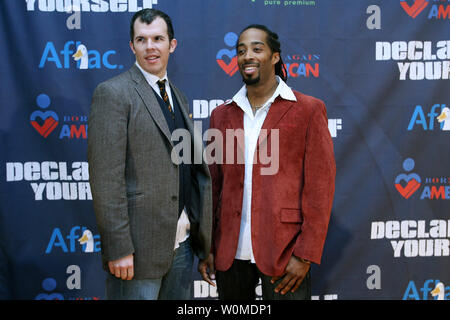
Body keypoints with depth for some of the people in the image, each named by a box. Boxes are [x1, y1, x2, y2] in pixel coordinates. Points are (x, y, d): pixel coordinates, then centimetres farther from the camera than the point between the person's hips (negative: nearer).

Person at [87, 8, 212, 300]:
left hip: (182, 243, 7)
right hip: (139, 246, -7)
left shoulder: (179, 97, 14)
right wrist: (119, 249, -18)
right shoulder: (113, 93, -9)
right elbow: (106, 179, -15)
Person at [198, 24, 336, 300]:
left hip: (284, 253, -3)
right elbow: (213, 185, 11)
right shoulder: (222, 115, 9)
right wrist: (207, 247, 7)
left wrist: (305, 256, -10)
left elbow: (320, 187, -6)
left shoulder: (309, 110, -2)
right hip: (230, 253, 4)